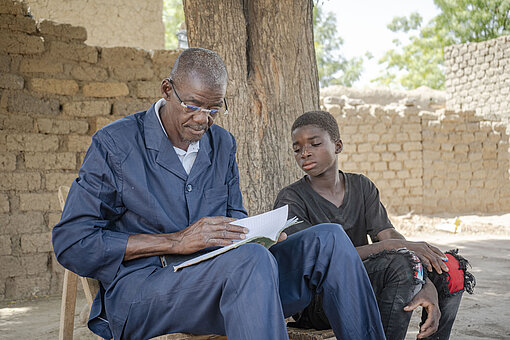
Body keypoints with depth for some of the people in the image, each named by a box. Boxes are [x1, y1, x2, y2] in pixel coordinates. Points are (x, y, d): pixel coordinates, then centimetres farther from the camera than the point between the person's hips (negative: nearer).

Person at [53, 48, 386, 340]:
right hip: (139, 290, -6)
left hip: (218, 278, 6)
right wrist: (176, 242, -18)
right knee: (252, 260, -35)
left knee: (327, 238, -12)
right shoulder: (115, 144, -4)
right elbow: (70, 243, -9)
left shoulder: (222, 144, 15)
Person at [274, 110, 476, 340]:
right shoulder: (291, 200, -8)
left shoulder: (362, 187, 9)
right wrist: (389, 246, -27)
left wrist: (427, 287, -21)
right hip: (316, 303, -6)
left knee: (450, 267, -4)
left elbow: (390, 235, -4)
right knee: (401, 263, -29)